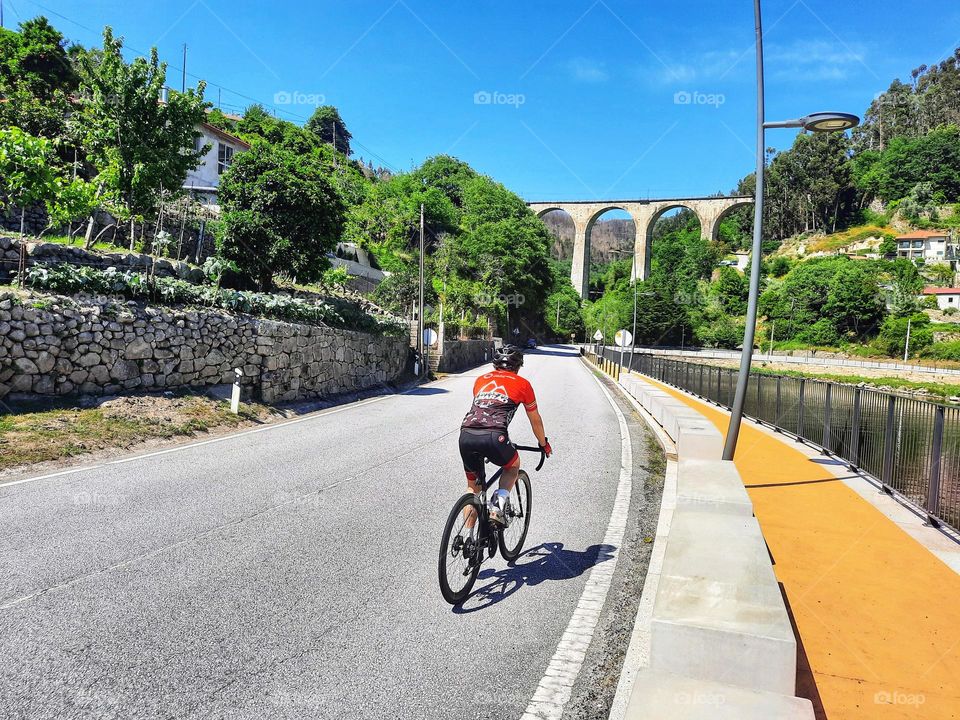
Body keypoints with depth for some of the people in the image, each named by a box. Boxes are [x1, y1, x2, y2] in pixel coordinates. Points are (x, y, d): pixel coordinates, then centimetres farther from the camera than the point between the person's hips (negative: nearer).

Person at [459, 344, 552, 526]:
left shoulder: (481, 380, 28)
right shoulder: (522, 383, 18)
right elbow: (535, 420, 28)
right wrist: (544, 444, 44)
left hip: (466, 436, 4)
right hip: (493, 437, -4)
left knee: (472, 487, 24)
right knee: (513, 466, 28)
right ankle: (499, 504, 3)